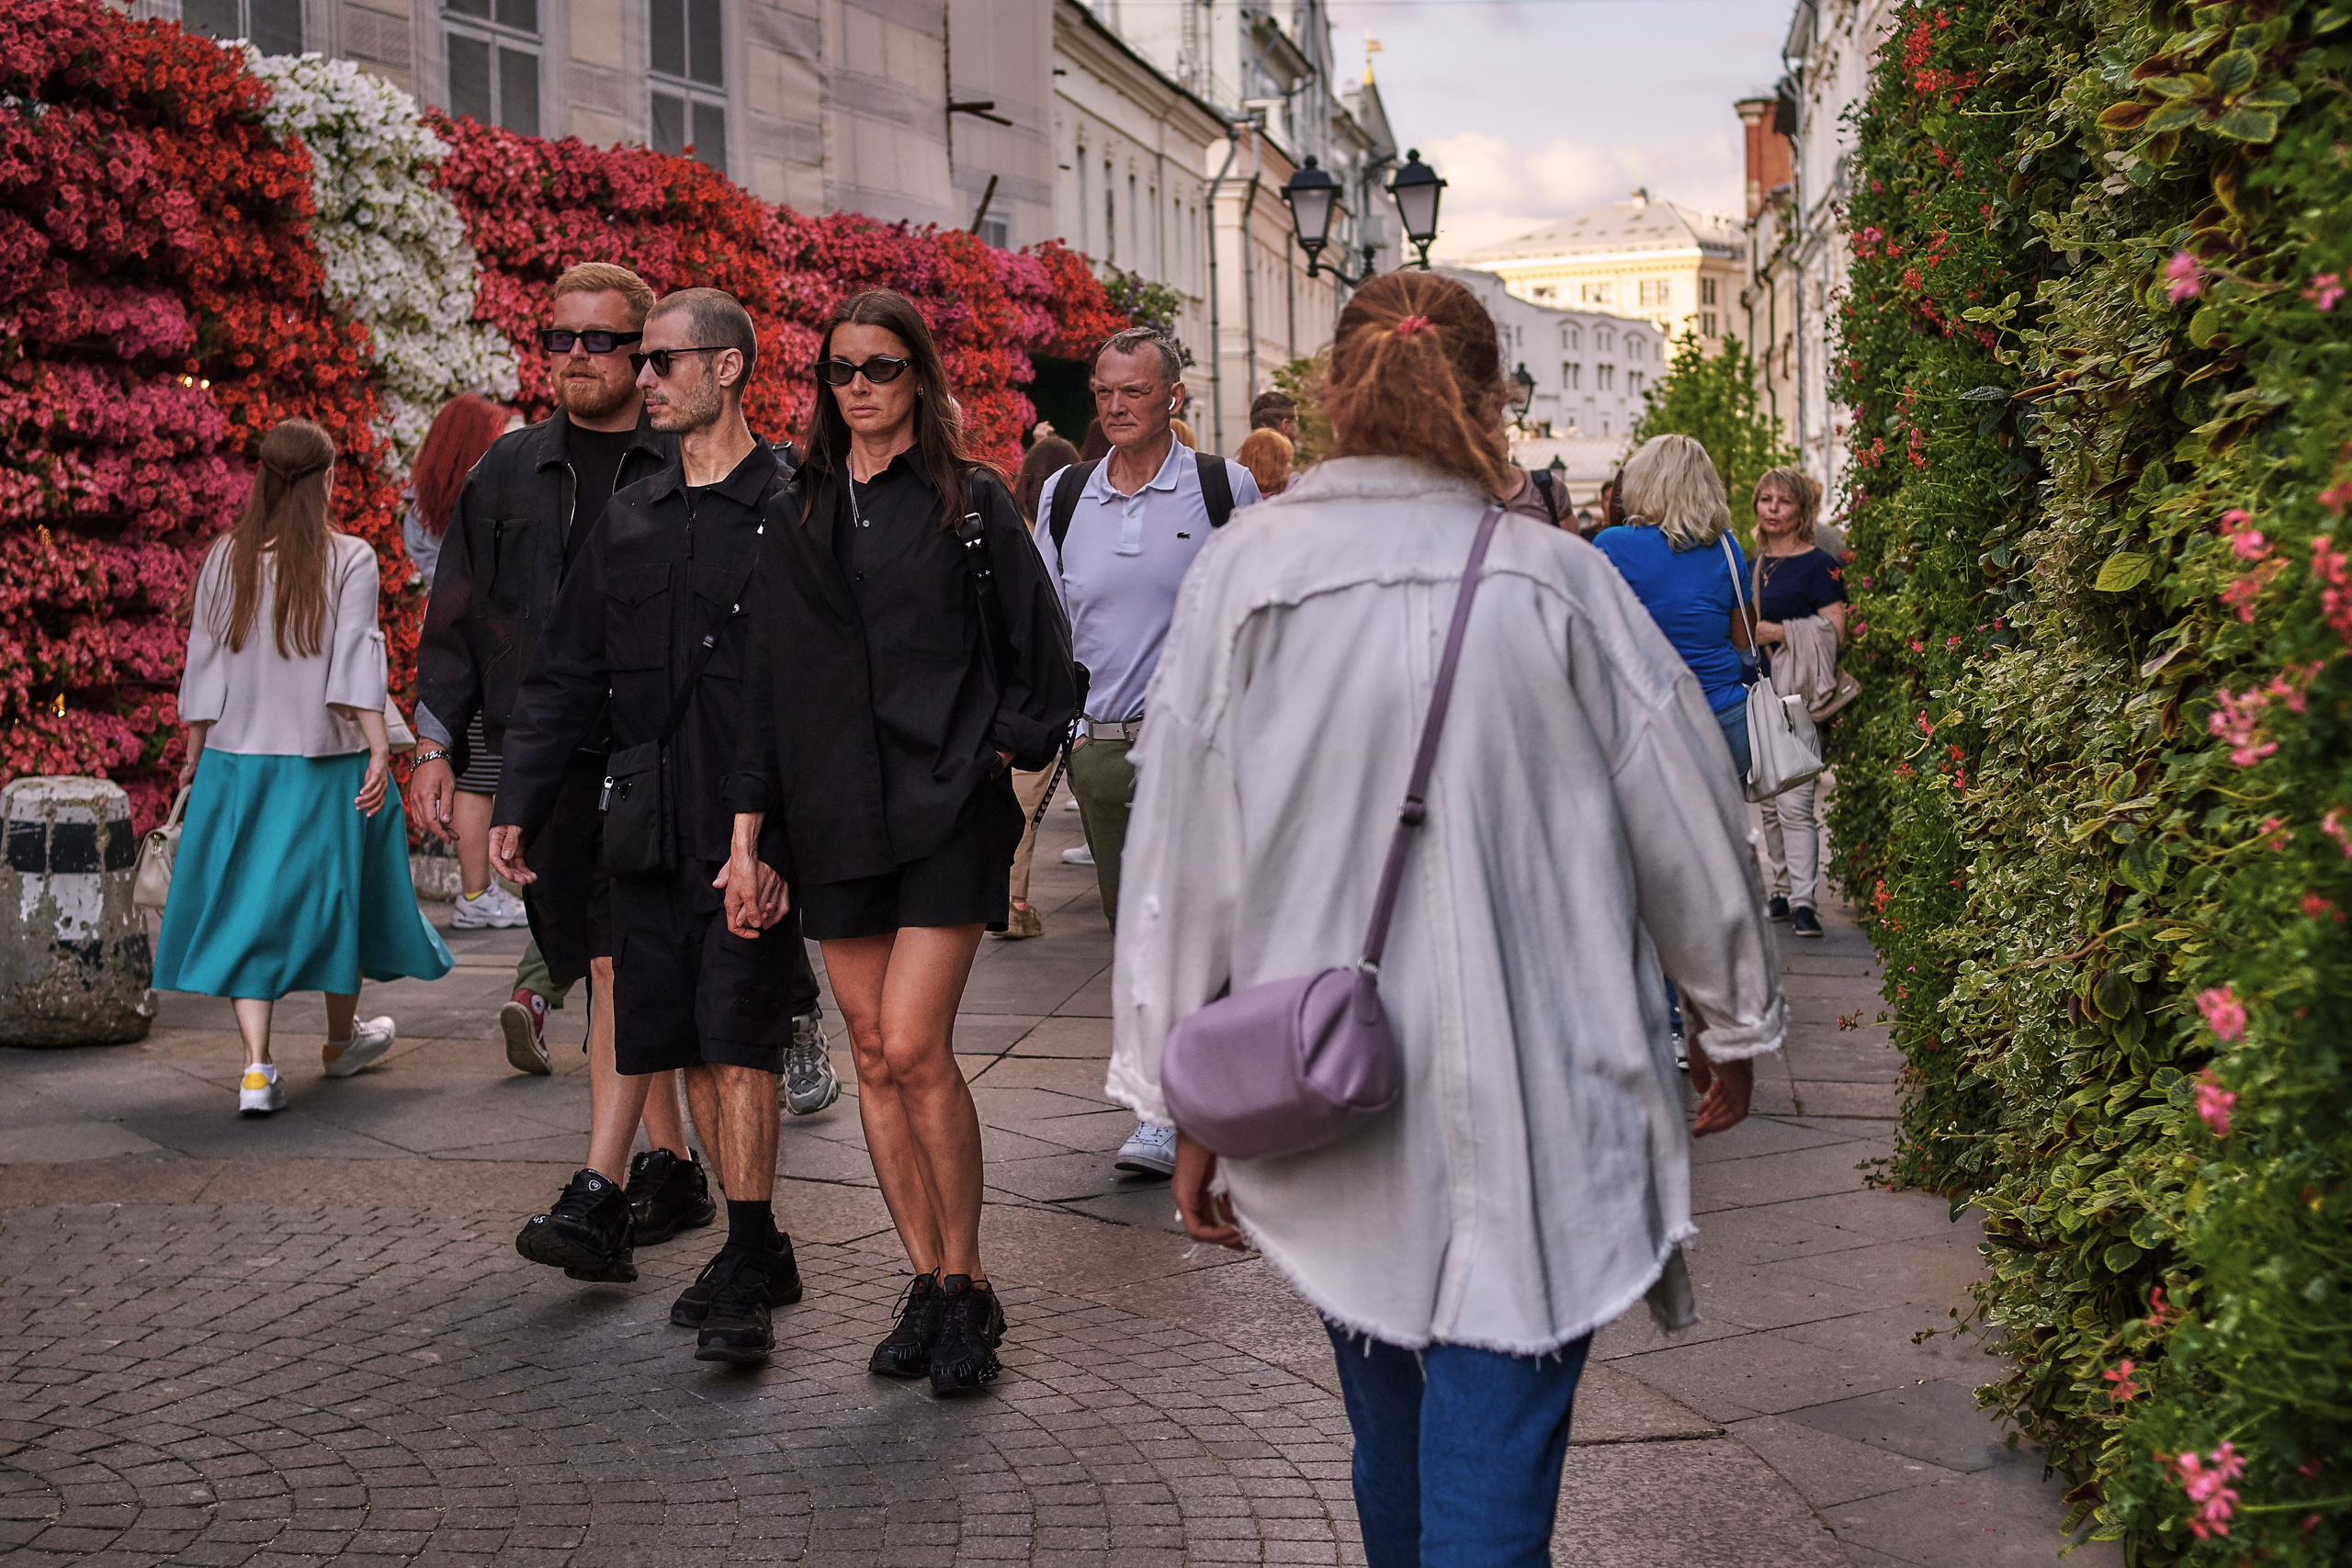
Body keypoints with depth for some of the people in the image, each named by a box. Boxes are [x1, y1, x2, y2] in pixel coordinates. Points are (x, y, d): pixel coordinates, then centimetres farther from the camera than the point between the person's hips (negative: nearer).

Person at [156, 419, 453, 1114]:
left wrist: (194, 755, 12)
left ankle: (256, 1066, -7)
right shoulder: (349, 559, -7)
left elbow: (204, 664, 5)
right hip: (326, 755, -2)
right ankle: (342, 1040, 33)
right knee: (334, 890, 15)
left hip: (236, 756, 2)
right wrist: (379, 749, -14)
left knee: (249, 902, 4)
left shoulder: (224, 559, 2)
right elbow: (356, 662, -14)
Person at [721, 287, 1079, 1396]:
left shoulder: (970, 503, 2)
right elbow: (769, 681, 10)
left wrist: (999, 752, -3)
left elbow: (1036, 651, 5)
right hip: (835, 816, 4)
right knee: (875, 1055, 6)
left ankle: (967, 1284, 4)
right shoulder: (799, 516, 12)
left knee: (915, 1045, -12)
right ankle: (927, 1284, 16)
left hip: (947, 811, -4)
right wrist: (748, 834, 6)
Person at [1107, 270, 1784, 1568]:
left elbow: (1181, 861, -1)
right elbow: (1686, 827, 3)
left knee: (1392, 1440, 21)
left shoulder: (1241, 576, -4)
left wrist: (1191, 1109, 9)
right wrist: (1737, 1024, 19)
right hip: (1530, 1109, -2)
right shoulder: (1555, 582, -6)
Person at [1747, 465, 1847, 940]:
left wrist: (1779, 632, -14)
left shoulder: (1818, 564, -4)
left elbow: (1835, 631, -11)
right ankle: (1781, 890, 19)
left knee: (1794, 801, -13)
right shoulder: (1752, 564, 16)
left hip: (1799, 695, -7)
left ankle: (1803, 901, -10)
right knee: (1767, 800, 10)